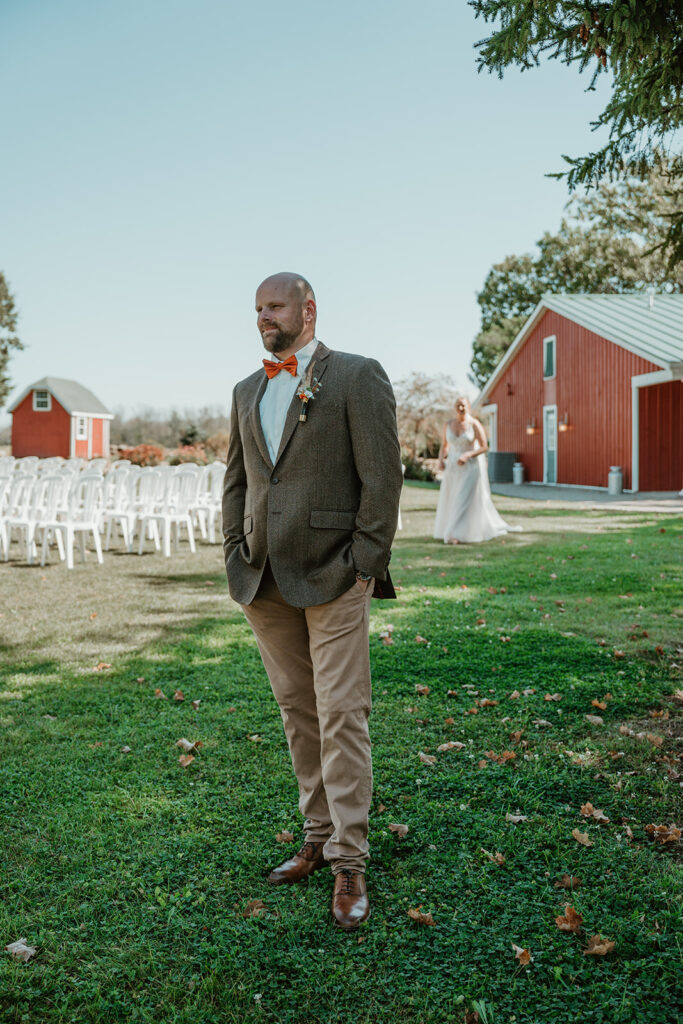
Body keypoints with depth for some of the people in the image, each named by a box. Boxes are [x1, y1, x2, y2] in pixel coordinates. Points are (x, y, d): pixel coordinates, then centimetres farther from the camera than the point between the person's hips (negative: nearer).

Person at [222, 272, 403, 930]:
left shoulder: (358, 377, -2)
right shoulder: (247, 391, 17)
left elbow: (382, 477, -7)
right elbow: (236, 479, 18)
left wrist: (364, 567, -12)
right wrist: (237, 557, 7)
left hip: (333, 577, -6)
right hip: (264, 581, 6)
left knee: (341, 716, -4)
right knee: (297, 713, 12)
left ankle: (349, 864, 7)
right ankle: (317, 839, 26)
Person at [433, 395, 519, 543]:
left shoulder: (475, 424, -11)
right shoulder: (448, 424, 2)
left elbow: (484, 447, -11)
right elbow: (444, 446, 10)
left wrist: (467, 455, -25)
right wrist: (441, 461, -9)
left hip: (471, 466, -5)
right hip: (454, 468, 5)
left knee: (466, 501, -10)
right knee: (451, 500, 8)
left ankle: (460, 534, -10)